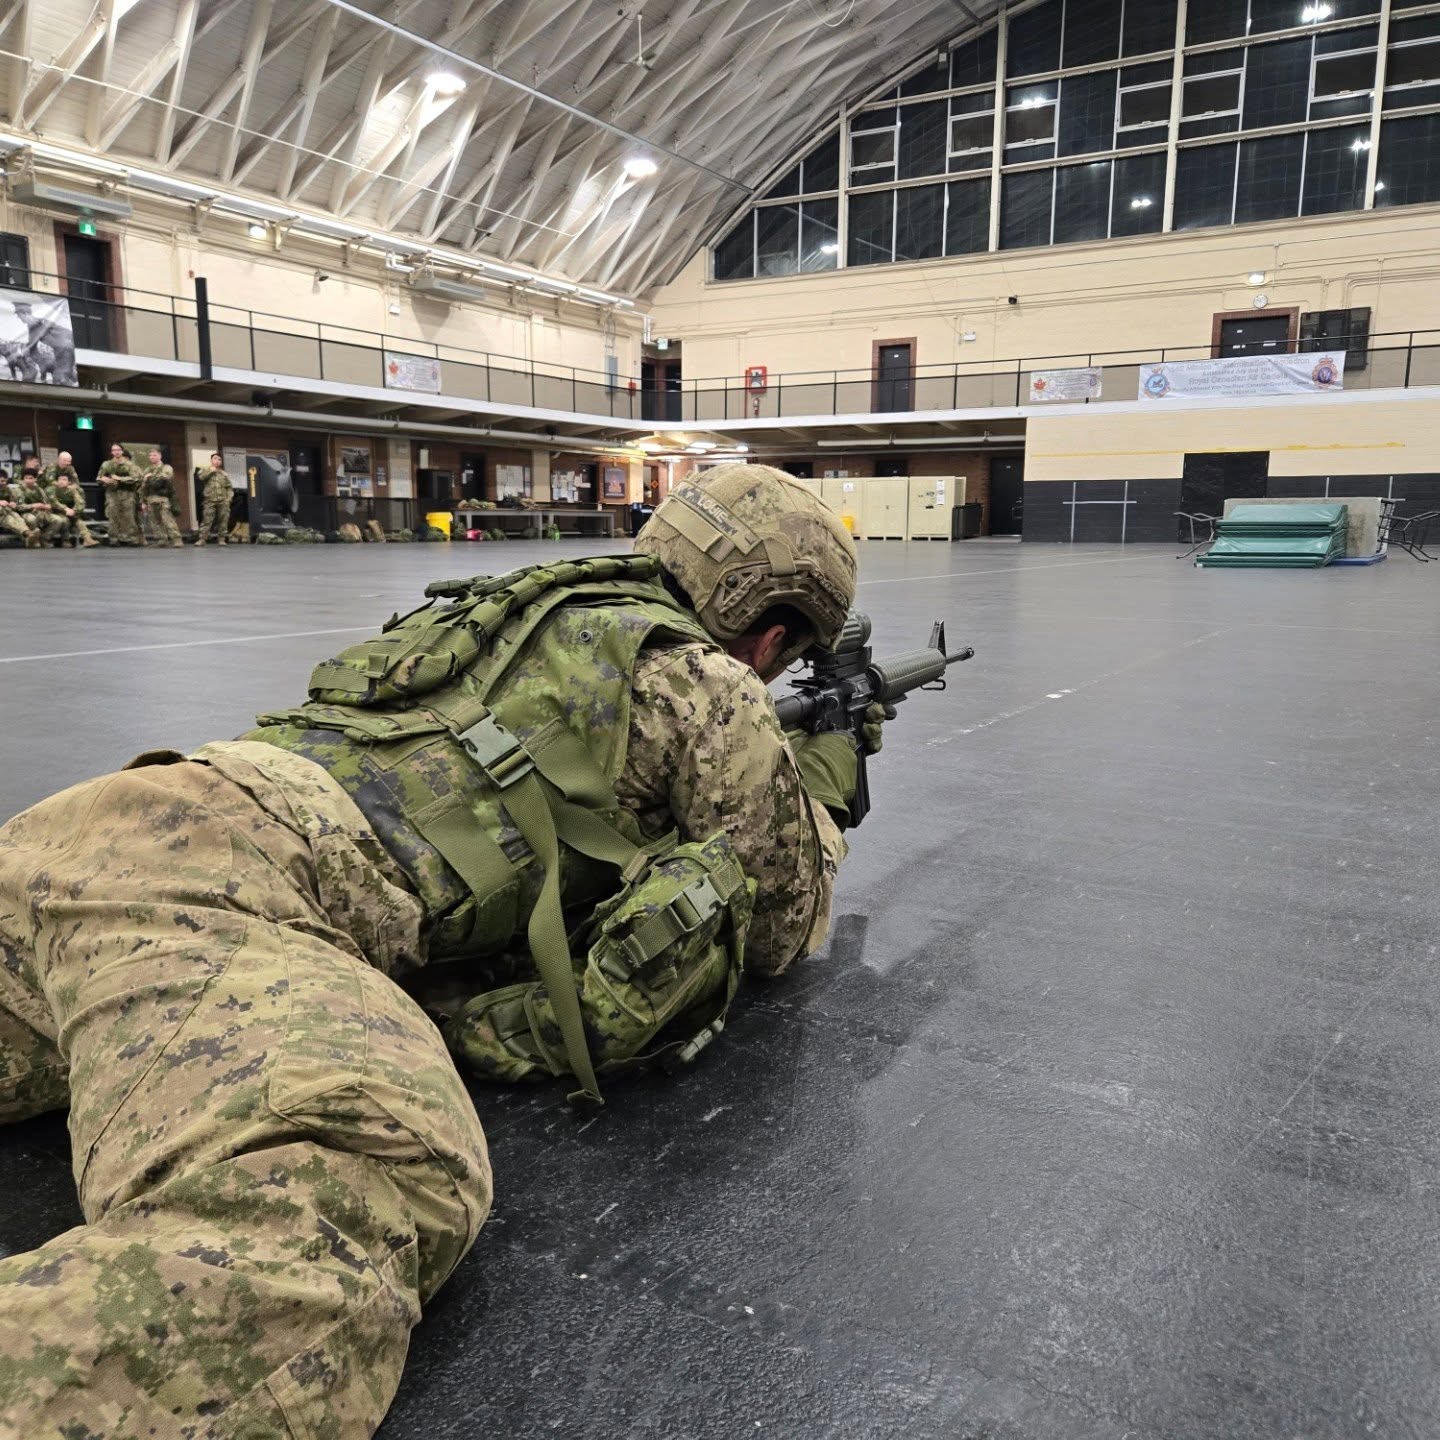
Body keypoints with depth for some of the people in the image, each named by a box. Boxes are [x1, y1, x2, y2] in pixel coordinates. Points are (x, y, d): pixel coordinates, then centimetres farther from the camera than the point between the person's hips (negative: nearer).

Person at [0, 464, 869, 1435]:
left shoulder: (550, 610, 29)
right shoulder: (709, 685, 7)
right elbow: (783, 927, 18)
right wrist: (822, 786, 37)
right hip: (235, 885, -9)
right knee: (316, 1254, -31)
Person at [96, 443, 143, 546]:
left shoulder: (129, 464, 3)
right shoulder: (106, 465, 13)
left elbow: (135, 478, -8)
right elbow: (99, 477, 18)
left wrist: (119, 479, -13)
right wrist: (104, 479, -5)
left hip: (127, 494, -2)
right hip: (112, 493, 2)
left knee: (128, 517, -5)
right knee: (114, 517, -4)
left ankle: (132, 539, -2)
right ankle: (115, 539, -1)